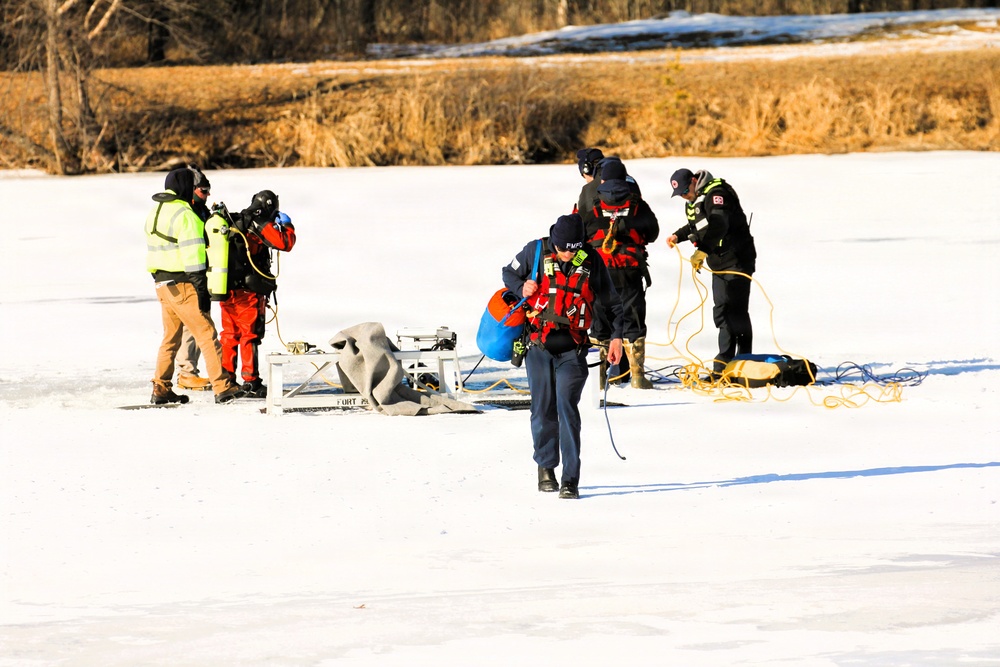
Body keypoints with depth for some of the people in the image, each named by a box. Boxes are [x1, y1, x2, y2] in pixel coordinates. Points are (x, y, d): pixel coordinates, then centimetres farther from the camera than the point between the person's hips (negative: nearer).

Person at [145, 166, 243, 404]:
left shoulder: (155, 212, 15)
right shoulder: (185, 214, -14)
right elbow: (192, 255, -18)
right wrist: (202, 291, -18)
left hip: (161, 284, 9)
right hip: (182, 286, -9)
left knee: (170, 338, 16)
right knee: (206, 334, -6)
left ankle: (161, 390, 15)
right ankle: (223, 388, -8)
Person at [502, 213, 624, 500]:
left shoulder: (591, 260, 1)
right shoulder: (536, 251, -1)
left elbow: (610, 301, 12)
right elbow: (509, 273, 14)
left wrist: (616, 336, 2)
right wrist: (521, 288, -8)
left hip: (572, 349, -1)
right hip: (539, 346, 1)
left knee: (567, 406, -14)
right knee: (543, 408, 6)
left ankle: (571, 480, -13)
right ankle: (545, 465, 30)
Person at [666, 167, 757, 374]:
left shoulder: (716, 194, -19)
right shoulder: (693, 200, 12)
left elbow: (718, 225, -35)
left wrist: (702, 250, -43)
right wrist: (679, 236, 13)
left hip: (737, 260, -10)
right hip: (719, 264, 10)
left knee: (736, 311, -10)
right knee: (721, 312, 9)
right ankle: (723, 364, 12)